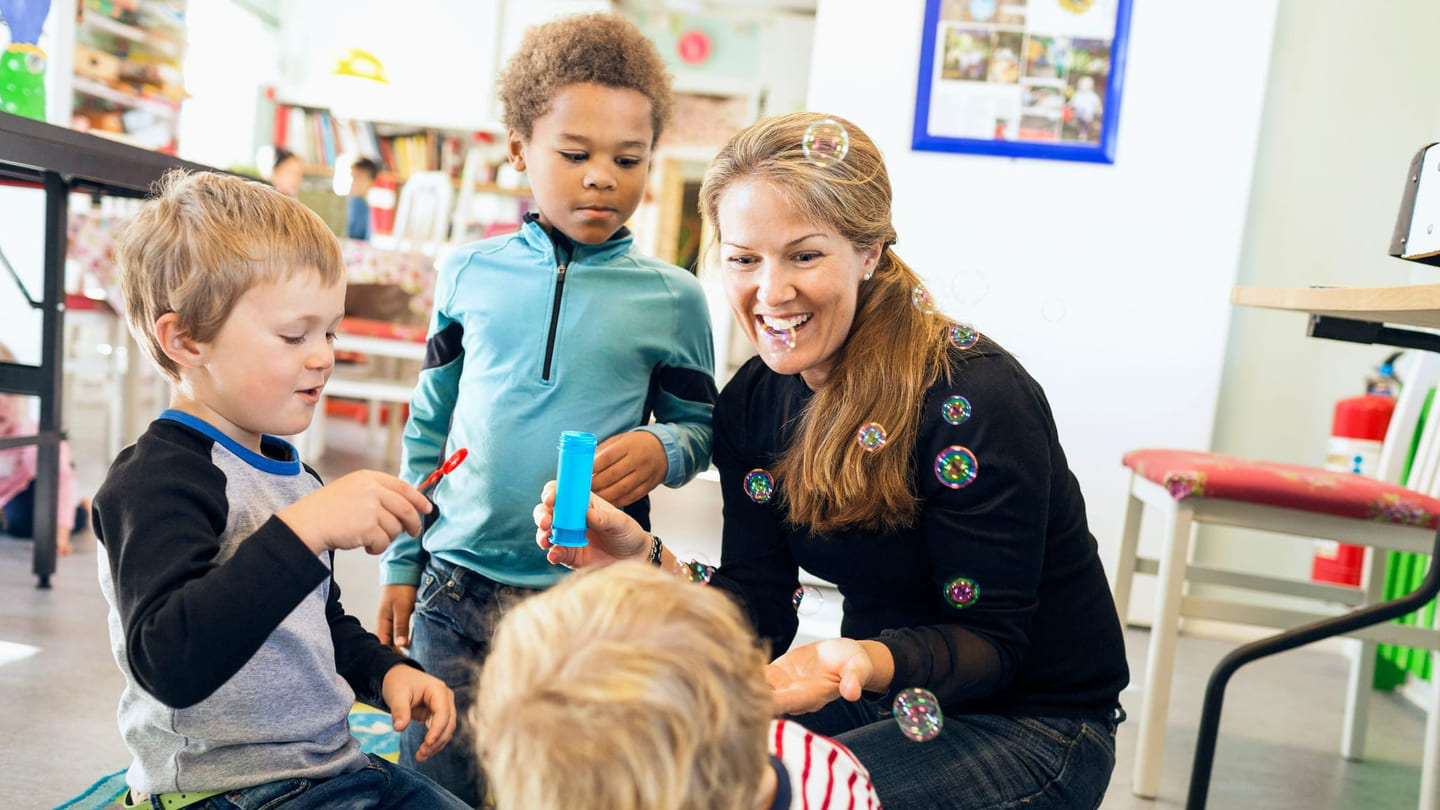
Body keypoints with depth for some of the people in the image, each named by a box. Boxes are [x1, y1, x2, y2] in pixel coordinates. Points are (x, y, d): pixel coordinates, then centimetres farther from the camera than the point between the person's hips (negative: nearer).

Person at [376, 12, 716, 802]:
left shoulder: (671, 298, -2)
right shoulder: (470, 273, 3)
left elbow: (699, 423, 8)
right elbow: (428, 426, 10)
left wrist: (662, 449, -16)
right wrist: (401, 562, 10)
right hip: (456, 588, 2)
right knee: (435, 785, 13)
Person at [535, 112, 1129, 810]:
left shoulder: (976, 399, -24)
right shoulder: (752, 404, -5)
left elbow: (993, 642, -19)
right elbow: (761, 615, -5)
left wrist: (869, 662, -39)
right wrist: (647, 559, -22)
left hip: (1034, 722, -5)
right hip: (885, 700, 5)